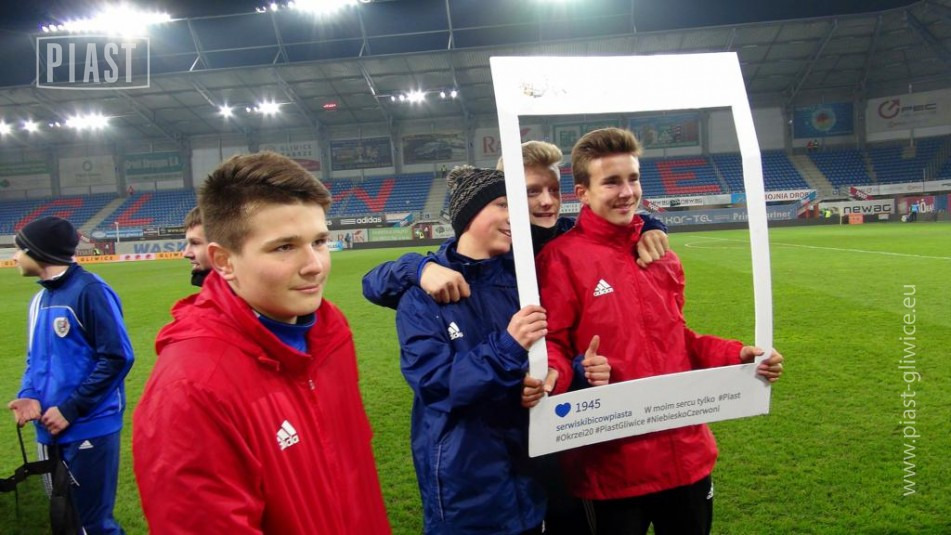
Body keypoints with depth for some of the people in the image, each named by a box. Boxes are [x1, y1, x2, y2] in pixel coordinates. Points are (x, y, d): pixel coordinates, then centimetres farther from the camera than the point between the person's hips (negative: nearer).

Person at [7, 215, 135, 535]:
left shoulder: (89, 290, -15)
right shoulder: (40, 299, 10)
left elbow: (117, 357, -19)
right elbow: (36, 358, 18)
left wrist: (70, 409, -18)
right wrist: (28, 395, -3)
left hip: (89, 429, -8)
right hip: (50, 432, 8)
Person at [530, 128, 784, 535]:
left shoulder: (662, 256, 9)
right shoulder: (562, 257, -11)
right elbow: (552, 342, -11)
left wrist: (735, 355, 3)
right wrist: (553, 373, -32)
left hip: (686, 452, 6)